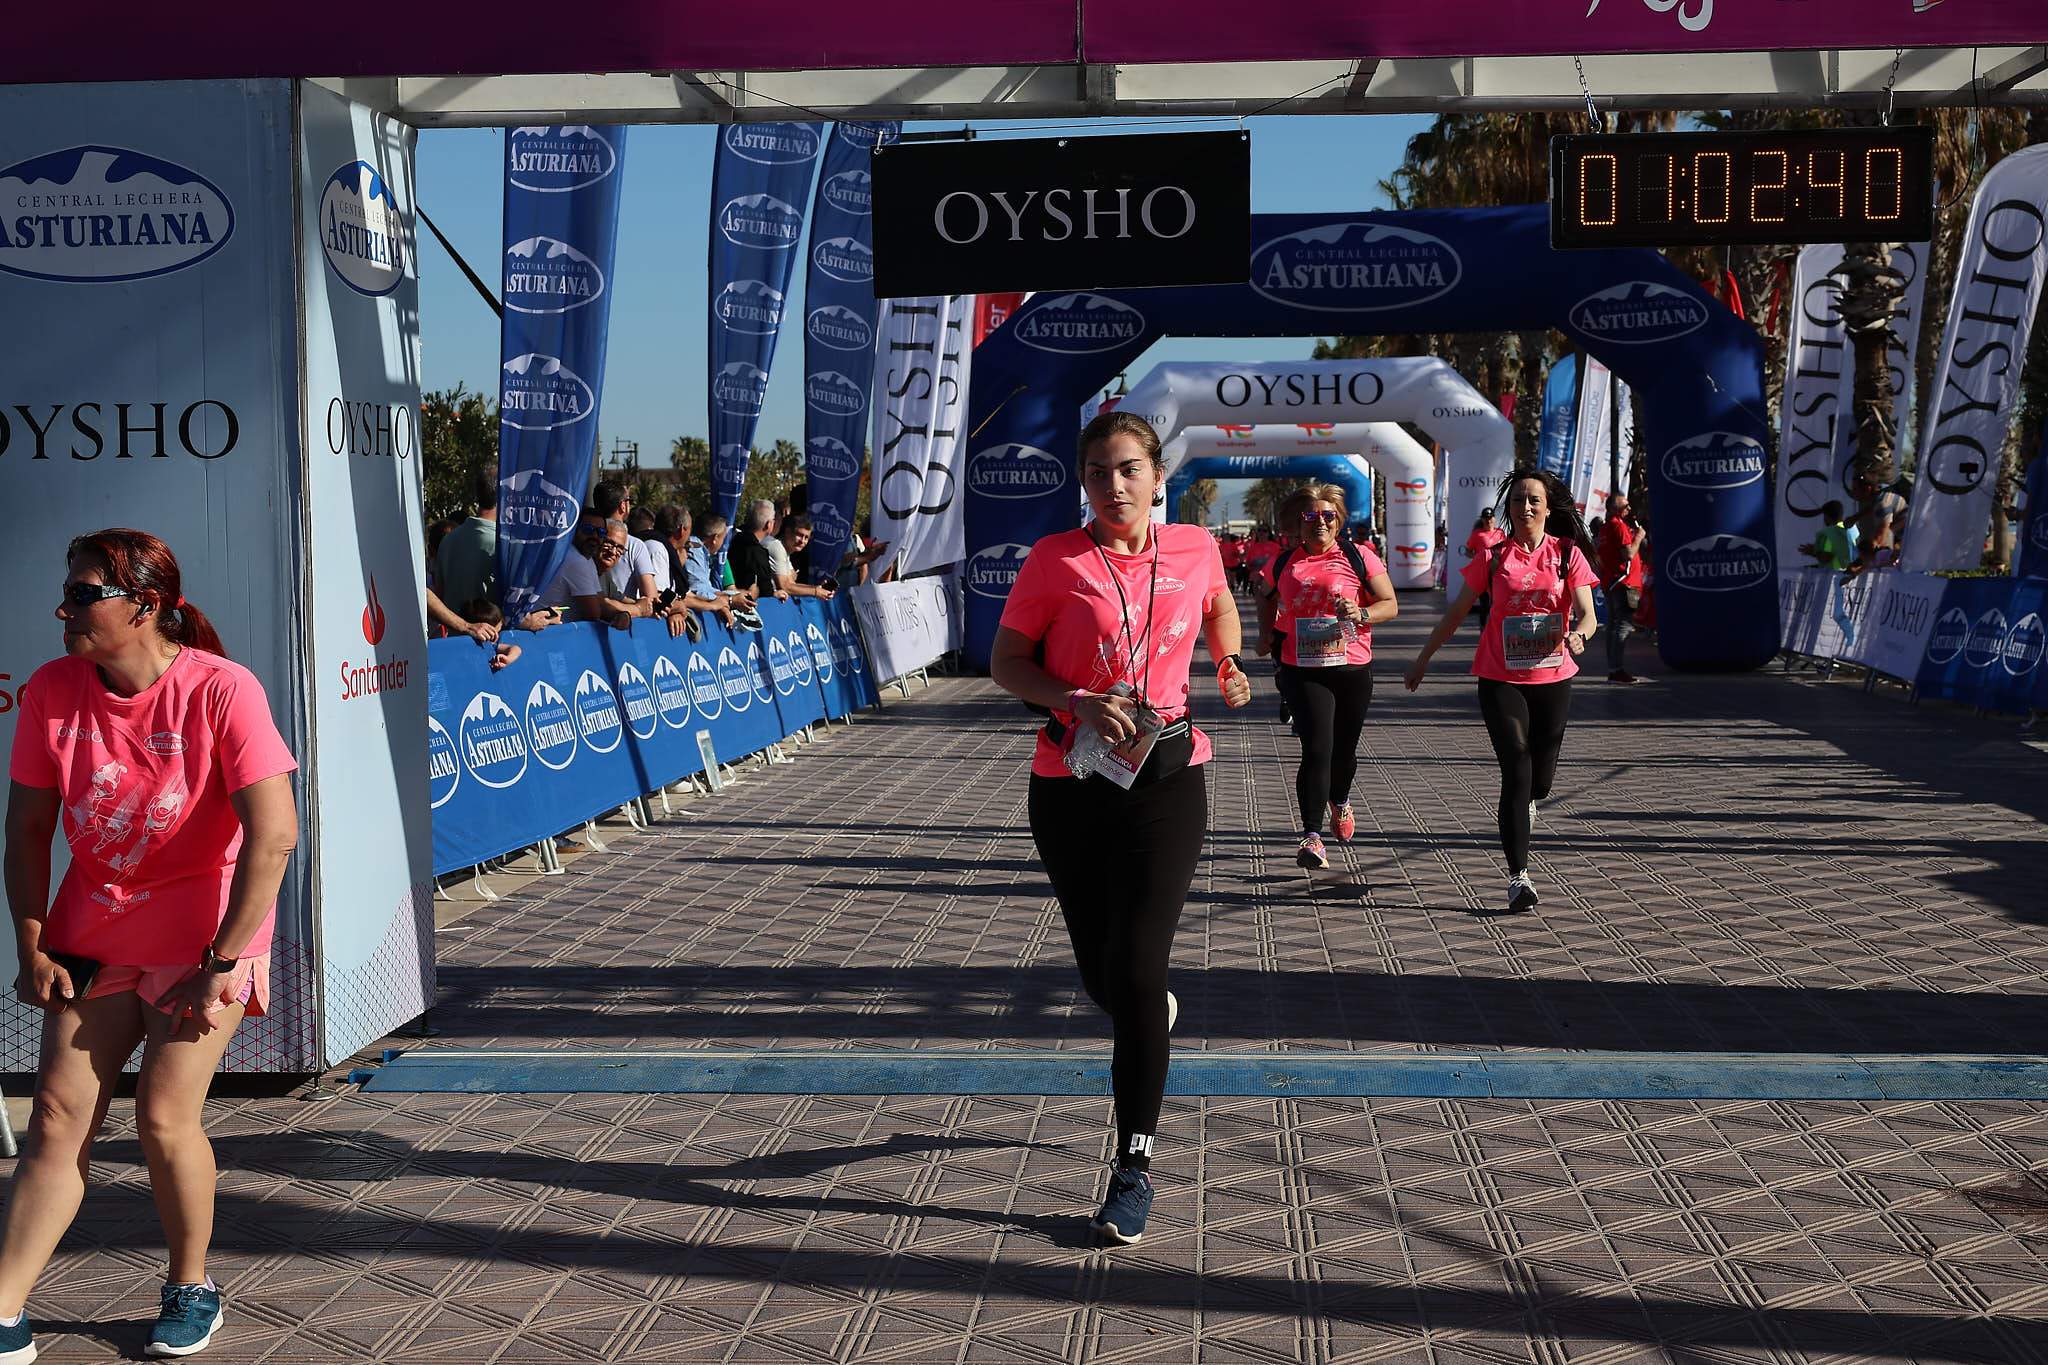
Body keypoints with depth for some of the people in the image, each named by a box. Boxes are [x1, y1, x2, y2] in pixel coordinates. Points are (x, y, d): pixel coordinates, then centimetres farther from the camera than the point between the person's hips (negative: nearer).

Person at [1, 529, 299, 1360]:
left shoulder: (219, 690, -20)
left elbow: (273, 835, -23)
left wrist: (220, 968, -22)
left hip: (204, 937, -4)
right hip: (93, 935, 4)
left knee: (164, 1115, -6)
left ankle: (192, 1288, 17)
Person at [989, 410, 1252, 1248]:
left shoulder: (1194, 549, 3)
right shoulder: (1056, 559, -5)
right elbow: (1006, 661, -4)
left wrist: (1228, 661, 16)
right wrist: (1080, 703, -17)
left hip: (1166, 778, 0)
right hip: (1070, 785, 0)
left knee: (1135, 972, -10)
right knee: (1101, 974, 11)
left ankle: (1134, 1169, -1)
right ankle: (1151, 1016, 50)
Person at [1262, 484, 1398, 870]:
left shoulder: (1358, 558, 0)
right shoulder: (1285, 564, 7)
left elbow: (1391, 605, 1)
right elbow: (1266, 596, 28)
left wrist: (1362, 614, -18)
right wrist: (1271, 633, 14)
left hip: (1353, 669, 1)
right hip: (1303, 671, 0)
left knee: (1344, 750, 14)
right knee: (1317, 749, -15)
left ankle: (1340, 801, 48)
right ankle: (1312, 837, -16)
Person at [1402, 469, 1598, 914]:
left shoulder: (1568, 554, 1)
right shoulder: (1493, 557, 1)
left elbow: (1587, 613, -6)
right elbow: (1457, 612, 9)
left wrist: (1578, 635, -29)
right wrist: (1423, 658, 12)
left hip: (1553, 679, 1)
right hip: (1501, 680, -1)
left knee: (1540, 781, 10)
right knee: (1516, 774, -11)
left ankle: (1522, 805, 49)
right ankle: (1518, 876, -8)